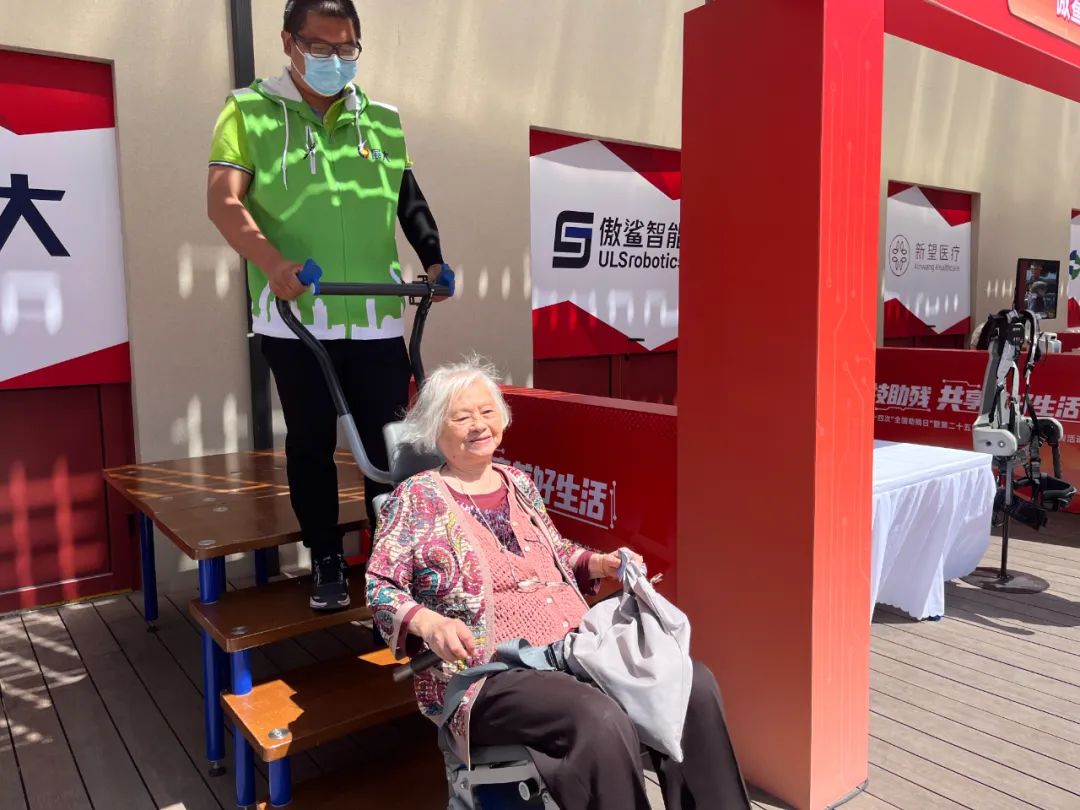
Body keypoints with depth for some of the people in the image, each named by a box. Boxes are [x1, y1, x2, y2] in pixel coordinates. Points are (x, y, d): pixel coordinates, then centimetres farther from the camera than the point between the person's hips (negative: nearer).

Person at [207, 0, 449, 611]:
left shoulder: (382, 120, 13)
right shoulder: (250, 111, 3)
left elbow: (407, 196, 21)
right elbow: (224, 200, -8)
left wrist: (433, 257, 7)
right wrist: (272, 263, -24)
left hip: (375, 315, 2)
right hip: (293, 316, -2)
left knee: (387, 442, 4)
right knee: (311, 443, 7)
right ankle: (327, 561, 23)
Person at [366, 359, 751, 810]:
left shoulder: (519, 483, 15)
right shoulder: (417, 498, -2)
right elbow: (379, 587, -6)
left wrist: (599, 564, 6)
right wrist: (429, 623, -24)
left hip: (575, 644, 6)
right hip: (488, 672, -6)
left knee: (693, 684, -12)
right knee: (601, 722, -33)